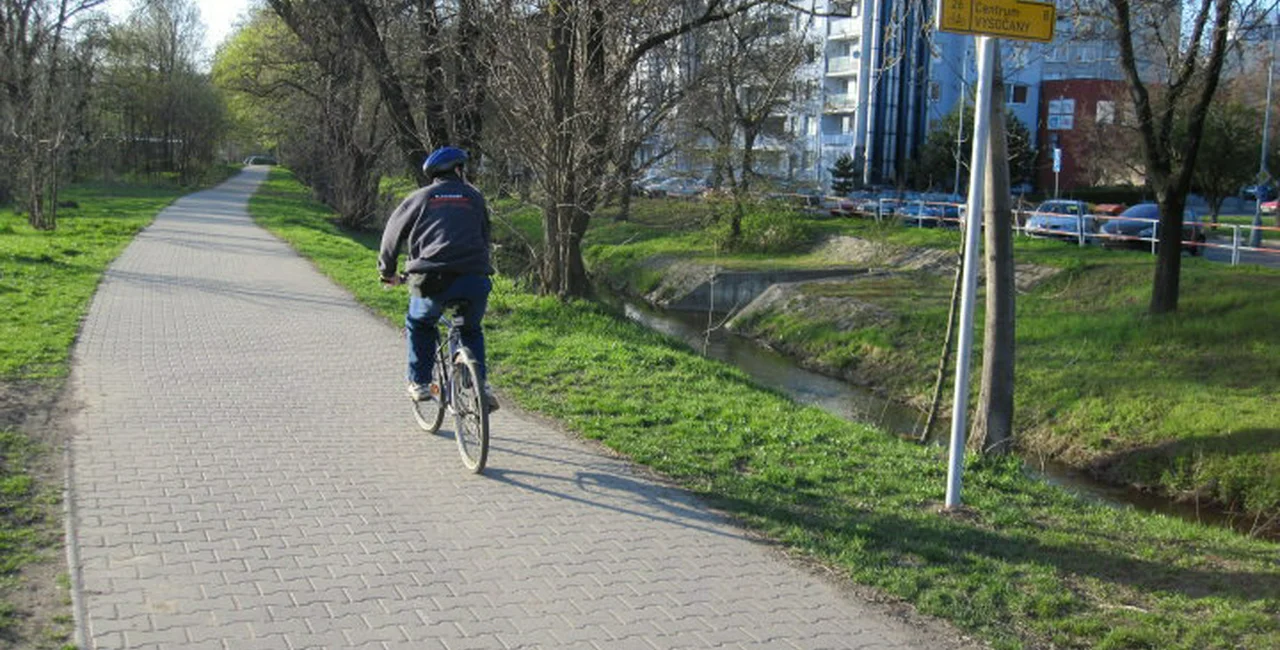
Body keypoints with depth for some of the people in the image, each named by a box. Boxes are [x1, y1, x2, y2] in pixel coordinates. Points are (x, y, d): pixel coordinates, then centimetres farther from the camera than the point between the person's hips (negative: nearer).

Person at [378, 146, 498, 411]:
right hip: (474, 282, 1)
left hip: (433, 281, -1)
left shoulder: (420, 197, 16)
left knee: (419, 324, 28)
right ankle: (480, 385, 13)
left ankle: (419, 383, 24)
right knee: (471, 330, 28)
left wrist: (387, 272, 36)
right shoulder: (475, 197, 19)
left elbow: (393, 234, 22)